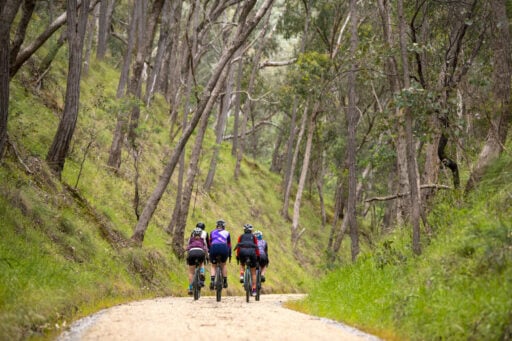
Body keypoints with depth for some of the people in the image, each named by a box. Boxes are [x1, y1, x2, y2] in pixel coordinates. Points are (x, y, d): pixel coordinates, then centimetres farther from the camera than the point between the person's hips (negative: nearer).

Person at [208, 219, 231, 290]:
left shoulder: (212, 232, 27)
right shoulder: (227, 233, 25)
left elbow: (210, 244, 29)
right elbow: (229, 245, 27)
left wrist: (209, 254, 37)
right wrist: (230, 255, 35)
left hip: (214, 248, 0)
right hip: (223, 248, 0)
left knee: (213, 266, 19)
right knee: (223, 264, 26)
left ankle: (212, 281, -5)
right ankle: (225, 282, 25)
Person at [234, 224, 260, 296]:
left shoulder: (241, 236, 25)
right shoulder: (253, 236, 24)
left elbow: (238, 246, 21)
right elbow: (256, 247, 17)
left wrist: (237, 256, 26)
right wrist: (258, 257, 21)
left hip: (243, 252, 0)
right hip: (252, 251, 0)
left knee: (242, 264, 35)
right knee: (253, 273, 11)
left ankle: (242, 276, 7)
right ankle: (254, 290, 7)